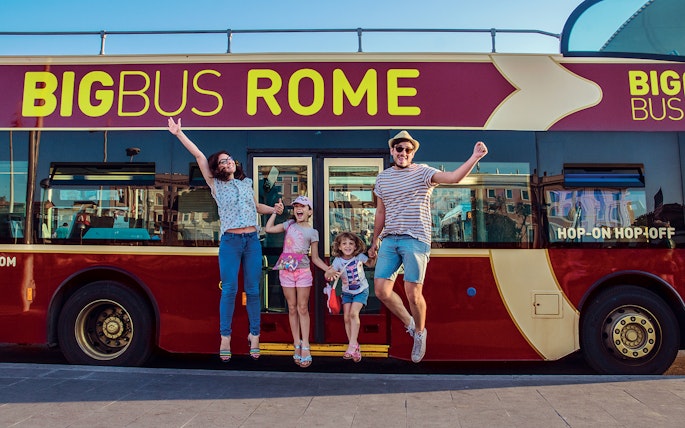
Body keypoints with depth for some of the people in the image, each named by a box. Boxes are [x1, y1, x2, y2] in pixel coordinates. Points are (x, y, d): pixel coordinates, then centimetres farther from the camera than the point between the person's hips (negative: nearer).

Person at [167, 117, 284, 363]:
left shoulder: (247, 183, 16)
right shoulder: (216, 185, 6)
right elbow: (199, 156, 1)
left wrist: (273, 210, 13)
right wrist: (179, 134, -3)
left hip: (252, 240, 3)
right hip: (230, 241, -2)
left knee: (253, 289, 3)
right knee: (229, 289, -5)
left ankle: (254, 335, 13)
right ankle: (225, 337, 6)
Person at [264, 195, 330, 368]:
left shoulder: (312, 232, 5)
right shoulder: (289, 224, 10)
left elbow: (315, 258, 6)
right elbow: (268, 229, 6)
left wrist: (330, 270, -6)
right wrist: (276, 211, 10)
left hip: (303, 271, -2)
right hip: (286, 270, 2)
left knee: (303, 308, -1)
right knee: (292, 308, 6)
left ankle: (305, 347, 3)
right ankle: (297, 345, 14)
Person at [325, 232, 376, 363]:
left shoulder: (359, 256, -14)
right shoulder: (338, 260, -15)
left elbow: (371, 264, 5)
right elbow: (327, 274, -24)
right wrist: (331, 273, -46)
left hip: (361, 290, -2)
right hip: (347, 292, 2)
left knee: (353, 313, -20)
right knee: (346, 317, -1)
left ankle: (352, 345, -13)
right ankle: (354, 347, 14)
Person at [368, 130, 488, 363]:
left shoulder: (422, 172, -1)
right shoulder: (382, 178, 13)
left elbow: (453, 177, -18)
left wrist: (474, 158, -32)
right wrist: (374, 242, 20)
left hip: (416, 240, -4)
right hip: (389, 240, 5)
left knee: (413, 295, -4)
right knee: (381, 291, 1)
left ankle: (420, 331, 27)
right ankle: (409, 323, 27)